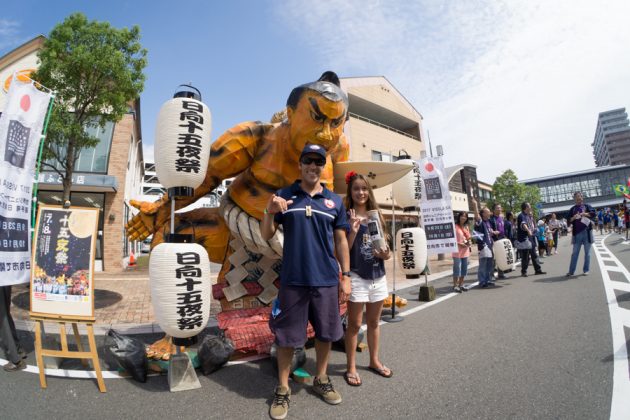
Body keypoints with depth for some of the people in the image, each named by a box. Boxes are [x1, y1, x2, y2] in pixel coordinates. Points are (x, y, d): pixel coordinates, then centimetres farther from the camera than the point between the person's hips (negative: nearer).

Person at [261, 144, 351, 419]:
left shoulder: (335, 201, 5)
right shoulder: (284, 196, 1)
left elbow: (341, 241, 9)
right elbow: (266, 236, 2)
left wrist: (345, 276, 5)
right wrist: (269, 212, -17)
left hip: (326, 280, 2)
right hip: (293, 280, -2)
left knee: (326, 333, 15)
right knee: (286, 336, 8)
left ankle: (321, 380, 38)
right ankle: (283, 390, 28)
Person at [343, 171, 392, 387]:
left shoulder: (376, 216, 8)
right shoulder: (347, 217, -8)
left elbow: (384, 246, 13)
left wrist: (386, 254, -9)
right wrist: (354, 230, -25)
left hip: (378, 276, 5)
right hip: (357, 277, -5)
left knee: (374, 322, 18)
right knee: (354, 324, 5)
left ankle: (374, 361, 35)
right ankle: (351, 368, 19)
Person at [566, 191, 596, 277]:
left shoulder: (587, 206, 7)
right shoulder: (572, 209, 11)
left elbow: (593, 213, -8)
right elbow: (569, 220, 7)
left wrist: (584, 214, -17)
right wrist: (573, 218, -11)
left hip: (587, 232, -1)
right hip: (577, 233, 1)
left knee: (587, 252, 5)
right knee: (575, 253, 1)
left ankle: (586, 270, 13)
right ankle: (571, 271, 0)